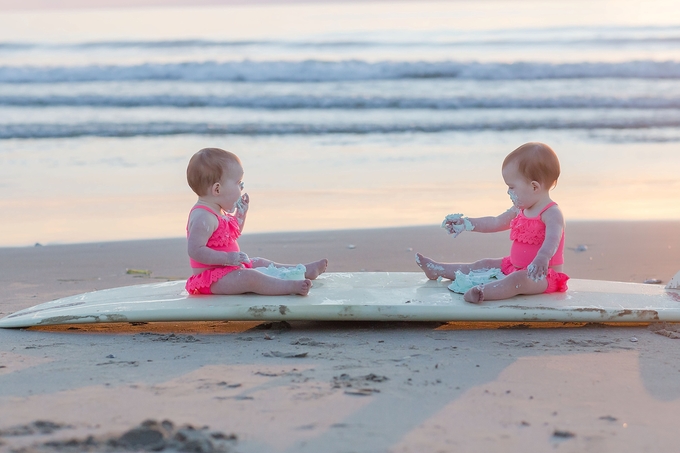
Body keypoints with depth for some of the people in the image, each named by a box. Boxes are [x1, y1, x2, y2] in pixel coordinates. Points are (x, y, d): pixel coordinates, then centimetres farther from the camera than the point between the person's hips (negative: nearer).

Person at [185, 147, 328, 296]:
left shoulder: (218, 212, 12)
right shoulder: (203, 217, -24)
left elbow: (233, 233, 29)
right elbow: (195, 250, -32)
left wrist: (240, 214, 15)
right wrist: (227, 258, -35)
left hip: (227, 270, 12)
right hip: (211, 277, -11)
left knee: (260, 263, 18)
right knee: (250, 277, -28)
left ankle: (305, 271, 27)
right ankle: (291, 286, -41)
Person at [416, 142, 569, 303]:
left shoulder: (552, 214, -19)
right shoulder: (520, 210, 10)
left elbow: (552, 240, -39)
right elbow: (496, 223, 25)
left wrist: (542, 258, -59)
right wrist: (466, 224, 23)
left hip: (543, 275, -10)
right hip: (516, 268, 10)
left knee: (518, 279, -38)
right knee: (485, 265, 15)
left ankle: (481, 292, -62)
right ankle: (438, 270, 25)